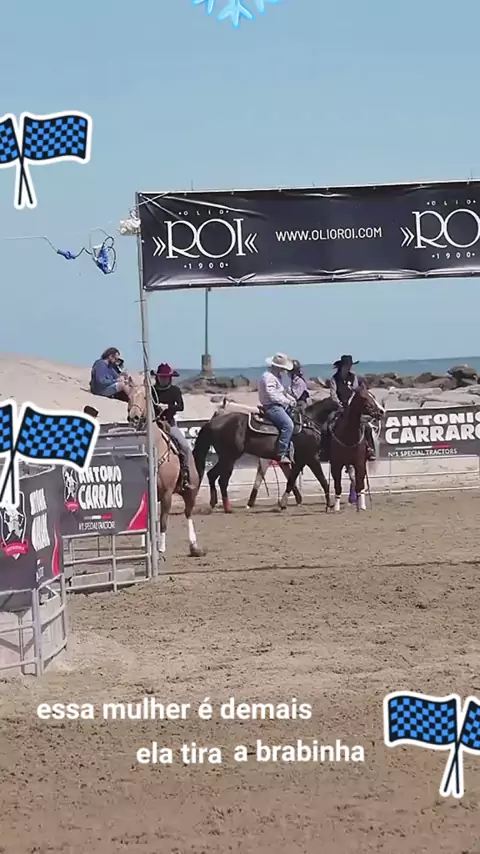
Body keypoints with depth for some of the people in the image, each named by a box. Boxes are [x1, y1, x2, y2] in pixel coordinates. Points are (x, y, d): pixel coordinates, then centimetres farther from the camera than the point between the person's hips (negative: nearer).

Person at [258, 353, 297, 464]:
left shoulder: (277, 377, 20)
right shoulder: (268, 377, -14)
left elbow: (282, 392, 29)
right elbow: (272, 396, -22)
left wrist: (290, 398, 11)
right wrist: (287, 401, -15)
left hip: (280, 405, 11)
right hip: (271, 406, -11)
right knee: (288, 425, -28)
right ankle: (281, 454, -31)